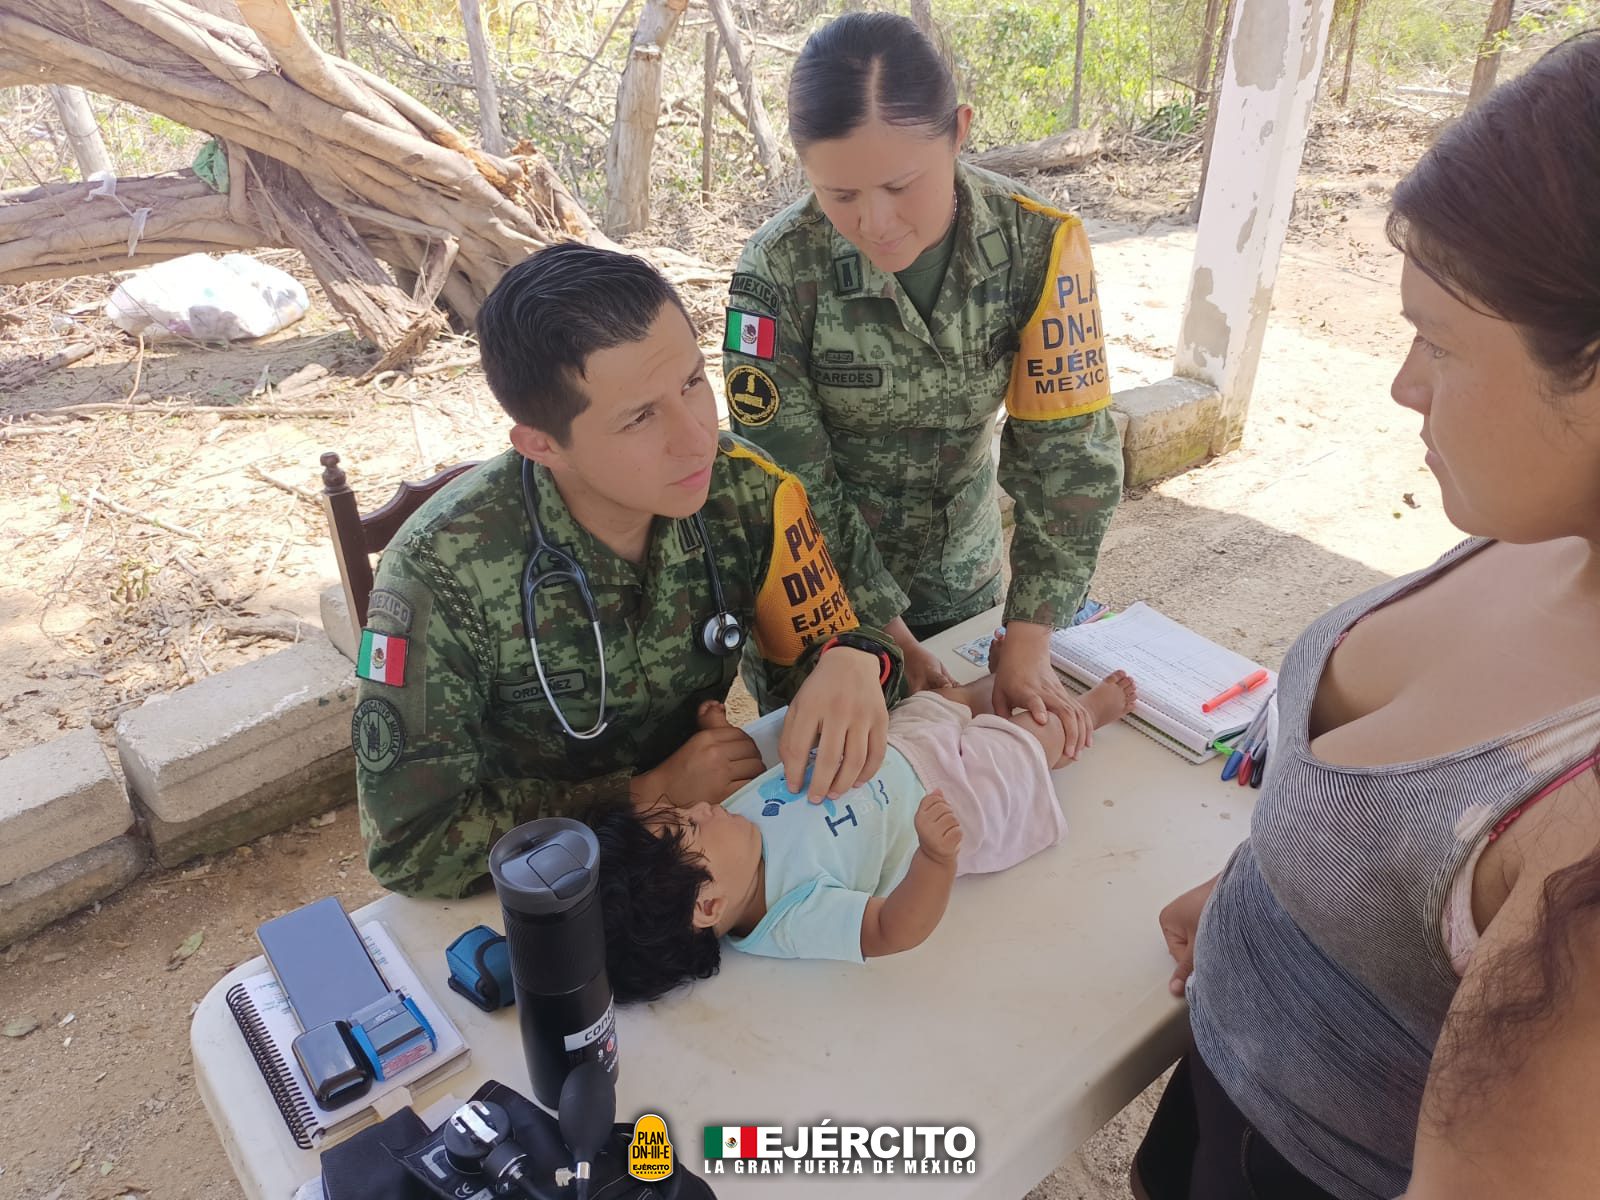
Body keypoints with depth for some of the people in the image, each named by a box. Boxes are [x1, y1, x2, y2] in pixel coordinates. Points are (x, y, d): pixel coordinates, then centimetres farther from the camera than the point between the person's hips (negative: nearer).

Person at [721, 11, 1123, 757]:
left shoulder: (1038, 243, -20)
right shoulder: (780, 270, -26)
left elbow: (1068, 449, -18)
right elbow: (790, 479, -20)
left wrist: (1027, 646, -22)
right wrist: (885, 631, -17)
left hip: (960, 570, 2)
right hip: (817, 585, -2)